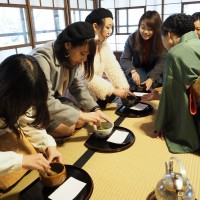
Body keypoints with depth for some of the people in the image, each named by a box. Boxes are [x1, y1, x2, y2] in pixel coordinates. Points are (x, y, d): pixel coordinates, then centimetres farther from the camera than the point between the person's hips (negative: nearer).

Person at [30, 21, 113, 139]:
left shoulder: (70, 58, -7)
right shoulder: (42, 59, -31)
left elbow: (78, 86, -1)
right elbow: (45, 102, -34)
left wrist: (95, 109, -14)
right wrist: (81, 115, -31)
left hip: (54, 100, 8)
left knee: (81, 121, -2)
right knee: (68, 128, -17)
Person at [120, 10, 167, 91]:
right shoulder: (132, 38, -13)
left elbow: (162, 62, -20)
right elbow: (124, 59, -14)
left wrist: (151, 78, -35)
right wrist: (133, 71, -34)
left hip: (156, 71, 0)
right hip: (139, 69, 1)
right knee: (134, 82, -31)